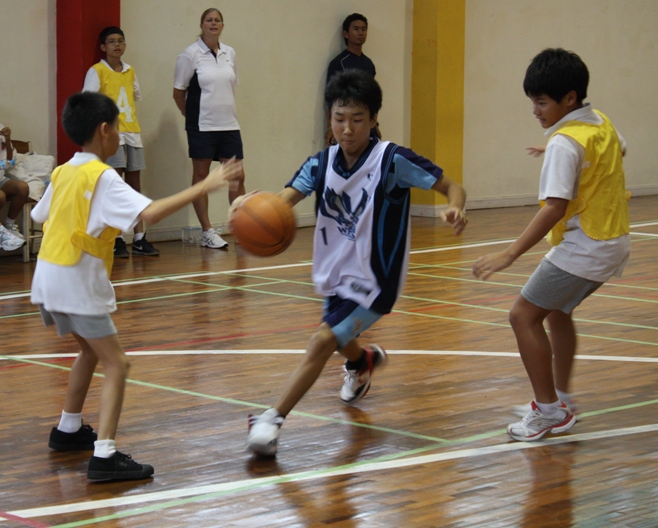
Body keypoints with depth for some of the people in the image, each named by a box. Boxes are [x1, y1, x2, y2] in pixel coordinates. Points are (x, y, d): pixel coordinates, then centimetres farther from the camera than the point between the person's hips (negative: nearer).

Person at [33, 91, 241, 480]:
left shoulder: (63, 174, 9)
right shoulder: (103, 177, -16)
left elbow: (40, 216, 20)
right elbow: (149, 213, -29)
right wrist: (204, 187, -28)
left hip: (49, 278, 9)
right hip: (79, 284, -9)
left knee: (92, 349, 28)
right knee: (117, 364, -7)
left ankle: (69, 430, 38)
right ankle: (105, 456, -19)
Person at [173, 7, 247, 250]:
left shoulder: (229, 53, 8)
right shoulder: (190, 55, -6)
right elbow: (178, 92, -1)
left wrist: (225, 110, 10)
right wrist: (191, 115, 5)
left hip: (229, 124, 4)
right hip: (202, 126, -4)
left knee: (236, 177, 3)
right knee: (200, 175, 3)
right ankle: (207, 232, 9)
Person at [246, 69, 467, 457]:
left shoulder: (393, 160, -19)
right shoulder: (322, 164, -6)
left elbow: (451, 187, -17)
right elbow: (284, 199, -22)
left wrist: (455, 209, -42)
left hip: (374, 282, -6)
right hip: (336, 275, 6)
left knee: (322, 342, -18)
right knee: (340, 342, 28)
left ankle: (274, 419, -10)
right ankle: (365, 360, 63)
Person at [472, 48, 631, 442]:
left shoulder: (565, 143, -21)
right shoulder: (602, 124, 6)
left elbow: (555, 208, -29)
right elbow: (619, 150, 30)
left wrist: (510, 255, -31)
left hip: (583, 248, -10)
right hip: (615, 243, 10)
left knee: (524, 317, -5)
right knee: (558, 311, 25)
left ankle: (549, 411, -3)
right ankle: (561, 402, 31)